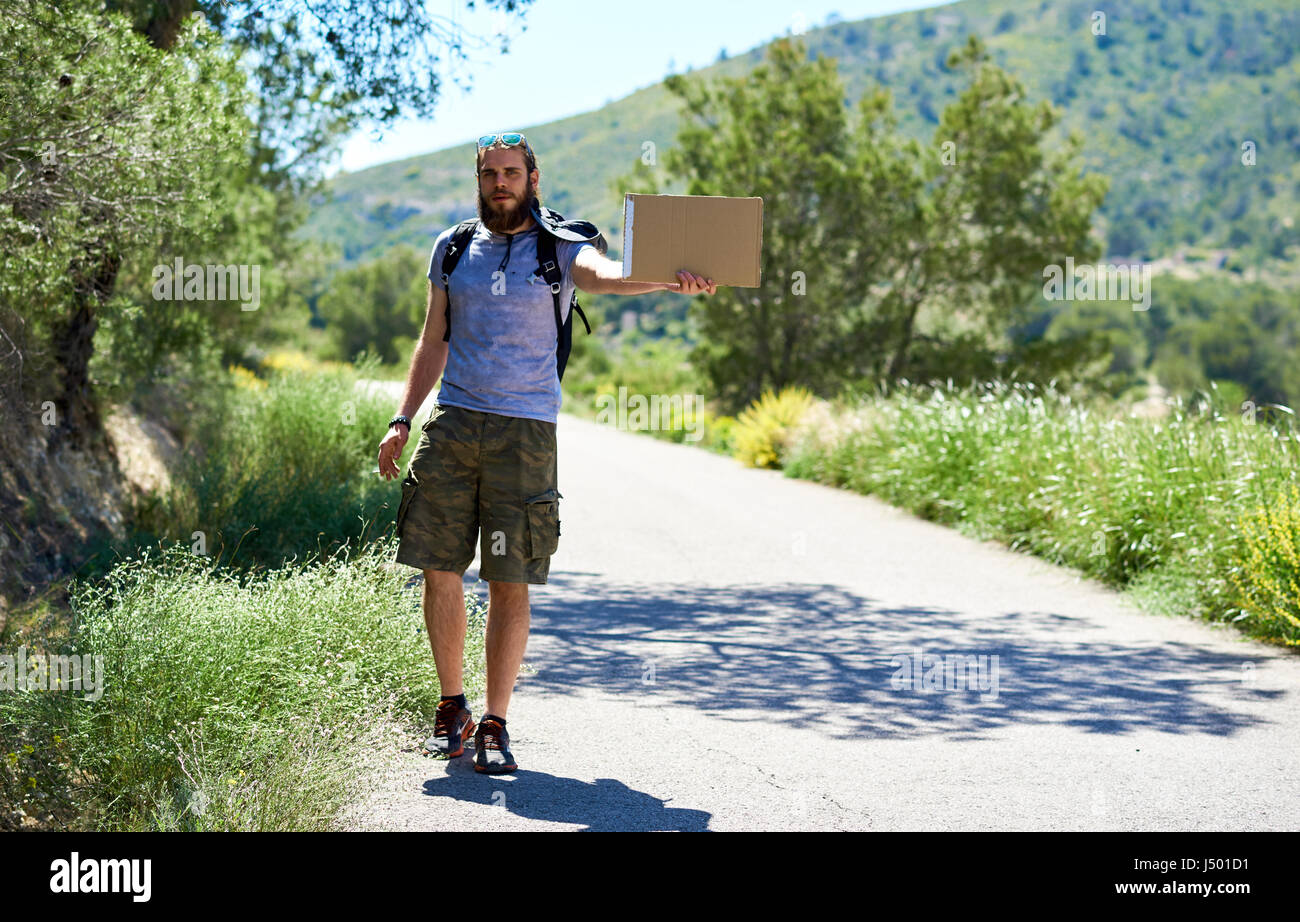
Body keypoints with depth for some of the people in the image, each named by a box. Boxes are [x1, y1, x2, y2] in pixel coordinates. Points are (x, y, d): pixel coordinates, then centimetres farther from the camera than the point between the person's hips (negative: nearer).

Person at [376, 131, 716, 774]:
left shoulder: (558, 249, 2)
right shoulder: (452, 248, 13)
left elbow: (605, 275, -20)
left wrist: (669, 281, -41)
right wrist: (402, 419, 10)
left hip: (525, 430, -3)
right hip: (452, 423, 3)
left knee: (510, 582, -2)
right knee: (440, 570, 1)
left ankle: (495, 725, 6)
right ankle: (452, 708, 18)